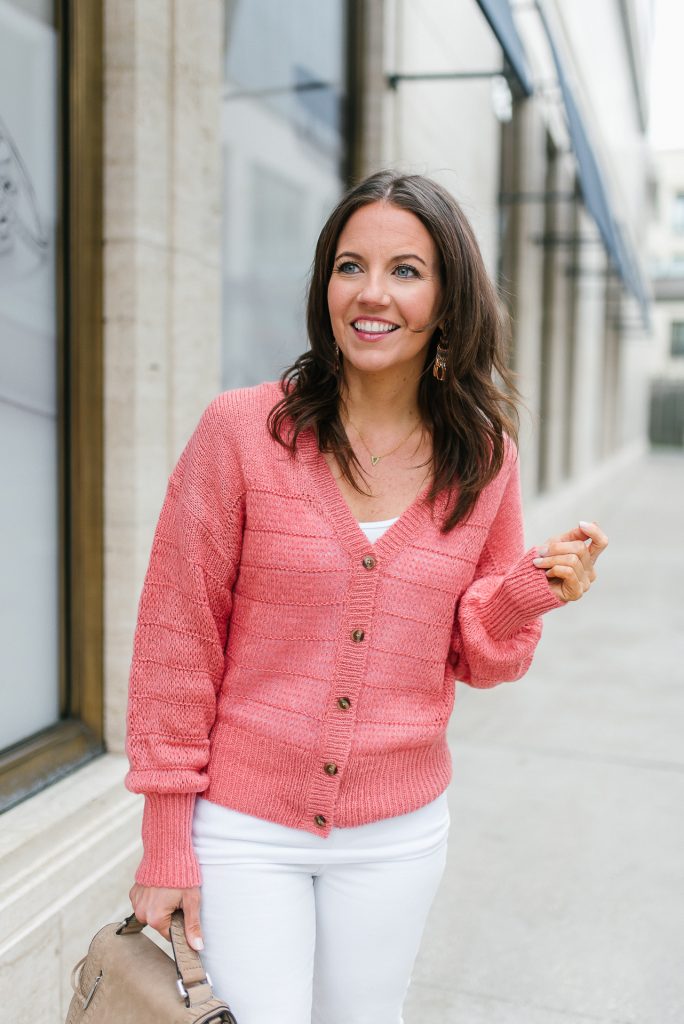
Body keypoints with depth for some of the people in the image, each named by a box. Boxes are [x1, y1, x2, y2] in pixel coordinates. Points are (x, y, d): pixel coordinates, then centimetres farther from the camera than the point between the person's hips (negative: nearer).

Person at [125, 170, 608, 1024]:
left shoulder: (483, 459, -3)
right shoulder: (242, 428, -13)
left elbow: (473, 657, 7)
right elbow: (176, 640, -9)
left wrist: (532, 592, -15)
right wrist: (165, 847, -7)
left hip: (397, 834, 3)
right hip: (243, 828, -2)